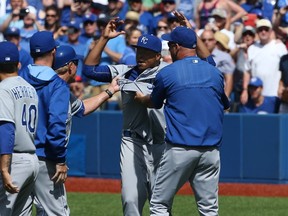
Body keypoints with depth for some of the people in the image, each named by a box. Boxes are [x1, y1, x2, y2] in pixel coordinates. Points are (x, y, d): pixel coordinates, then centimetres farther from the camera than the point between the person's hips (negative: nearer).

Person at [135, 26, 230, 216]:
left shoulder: (167, 73, -3)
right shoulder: (215, 73, 7)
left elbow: (155, 103, 14)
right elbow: (224, 106, 22)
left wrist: (140, 98, 37)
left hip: (179, 149, -4)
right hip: (211, 149, 4)